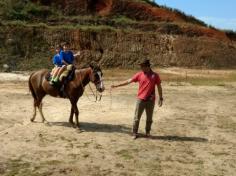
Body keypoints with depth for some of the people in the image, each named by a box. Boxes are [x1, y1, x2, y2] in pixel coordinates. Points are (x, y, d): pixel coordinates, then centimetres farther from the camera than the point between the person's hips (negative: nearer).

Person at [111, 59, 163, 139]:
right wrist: (117, 85, -4)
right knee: (137, 117, 3)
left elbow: (159, 87, 6)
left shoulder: (155, 75, -1)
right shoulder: (139, 74, -1)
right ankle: (134, 133, 13)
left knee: (149, 118, 10)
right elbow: (128, 81, -1)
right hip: (140, 99, 0)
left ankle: (148, 132, 26)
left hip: (151, 100, 0)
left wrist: (161, 98, 4)